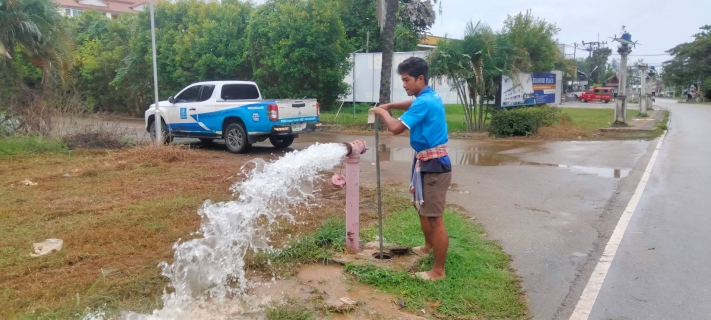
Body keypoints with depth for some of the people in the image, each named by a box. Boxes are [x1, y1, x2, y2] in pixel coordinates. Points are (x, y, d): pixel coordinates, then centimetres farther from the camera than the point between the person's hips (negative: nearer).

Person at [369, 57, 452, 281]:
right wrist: (390, 105, 18)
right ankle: (429, 247, 47)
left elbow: (396, 128, -23)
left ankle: (438, 270, 5)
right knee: (422, 208, 26)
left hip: (433, 165, -11)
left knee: (435, 218, -4)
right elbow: (413, 106, 34)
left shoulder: (424, 102, -21)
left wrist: (383, 112, -3)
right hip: (428, 162, 11)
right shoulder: (429, 97, 10)